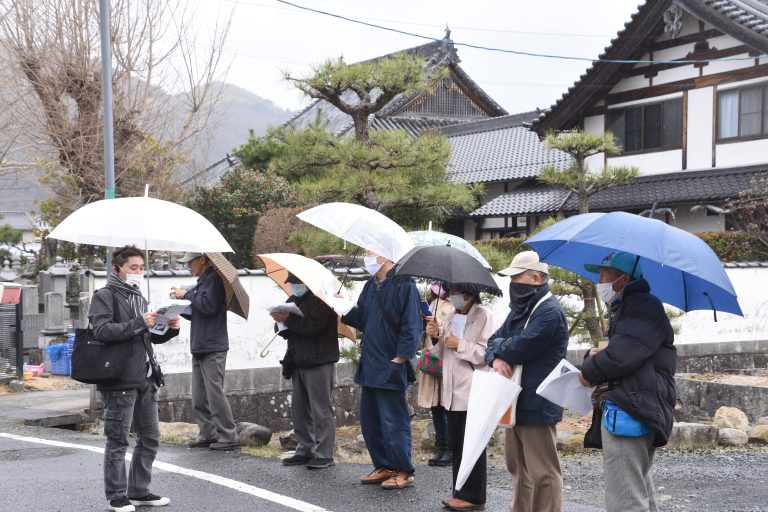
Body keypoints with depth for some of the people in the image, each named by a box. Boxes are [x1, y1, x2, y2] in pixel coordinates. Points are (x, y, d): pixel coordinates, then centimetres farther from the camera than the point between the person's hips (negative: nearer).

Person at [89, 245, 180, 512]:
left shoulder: (138, 297, 20)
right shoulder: (105, 296, -5)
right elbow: (102, 330, -20)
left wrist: (170, 330, 8)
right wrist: (138, 323, -24)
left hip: (145, 380, 8)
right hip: (120, 381, -8)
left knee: (150, 438, 13)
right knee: (118, 441, 0)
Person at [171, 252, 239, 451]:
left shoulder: (214, 279, -10)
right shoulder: (202, 281, 18)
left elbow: (209, 306, -23)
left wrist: (187, 295, -12)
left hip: (213, 349, -9)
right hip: (199, 348, 9)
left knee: (215, 393, -9)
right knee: (199, 397, 10)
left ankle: (229, 436, -4)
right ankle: (208, 434, 16)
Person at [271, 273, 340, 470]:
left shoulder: (321, 299, -10)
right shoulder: (292, 300, 18)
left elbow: (312, 325, -22)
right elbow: (285, 331, 15)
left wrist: (288, 319, -19)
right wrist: (280, 322, -7)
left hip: (318, 362, -9)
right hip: (298, 362, 9)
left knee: (321, 410, -5)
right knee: (299, 409, 13)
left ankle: (324, 455, -2)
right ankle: (305, 450, 21)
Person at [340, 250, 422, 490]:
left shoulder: (403, 284, -12)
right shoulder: (371, 285, 13)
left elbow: (411, 325, -15)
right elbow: (360, 317, 16)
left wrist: (400, 358, -18)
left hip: (390, 366, -9)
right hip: (370, 364, 9)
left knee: (393, 421, -3)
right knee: (370, 420, 13)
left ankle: (404, 472, 7)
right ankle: (384, 467, 24)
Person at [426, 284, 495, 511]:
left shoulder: (484, 316, -8)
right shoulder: (452, 316, 14)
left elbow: (486, 352, -15)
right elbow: (443, 350, 20)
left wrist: (459, 345, -16)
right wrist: (436, 336, 2)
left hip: (473, 391, -8)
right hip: (453, 390, 8)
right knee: (457, 444, 12)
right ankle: (460, 492, 20)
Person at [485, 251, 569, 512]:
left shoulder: (549, 312, -17)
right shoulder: (519, 309, 15)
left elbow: (518, 349, -23)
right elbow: (494, 341, 11)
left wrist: (499, 346, -2)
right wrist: (496, 358, -12)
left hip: (536, 405, -10)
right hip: (516, 402, 10)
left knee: (542, 473, -4)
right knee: (517, 465, 20)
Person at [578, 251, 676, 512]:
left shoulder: (643, 307, -11)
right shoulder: (625, 308, 23)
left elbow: (622, 356, -23)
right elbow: (617, 352, 26)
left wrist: (589, 371, -6)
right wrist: (596, 356, 4)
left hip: (630, 411, -11)